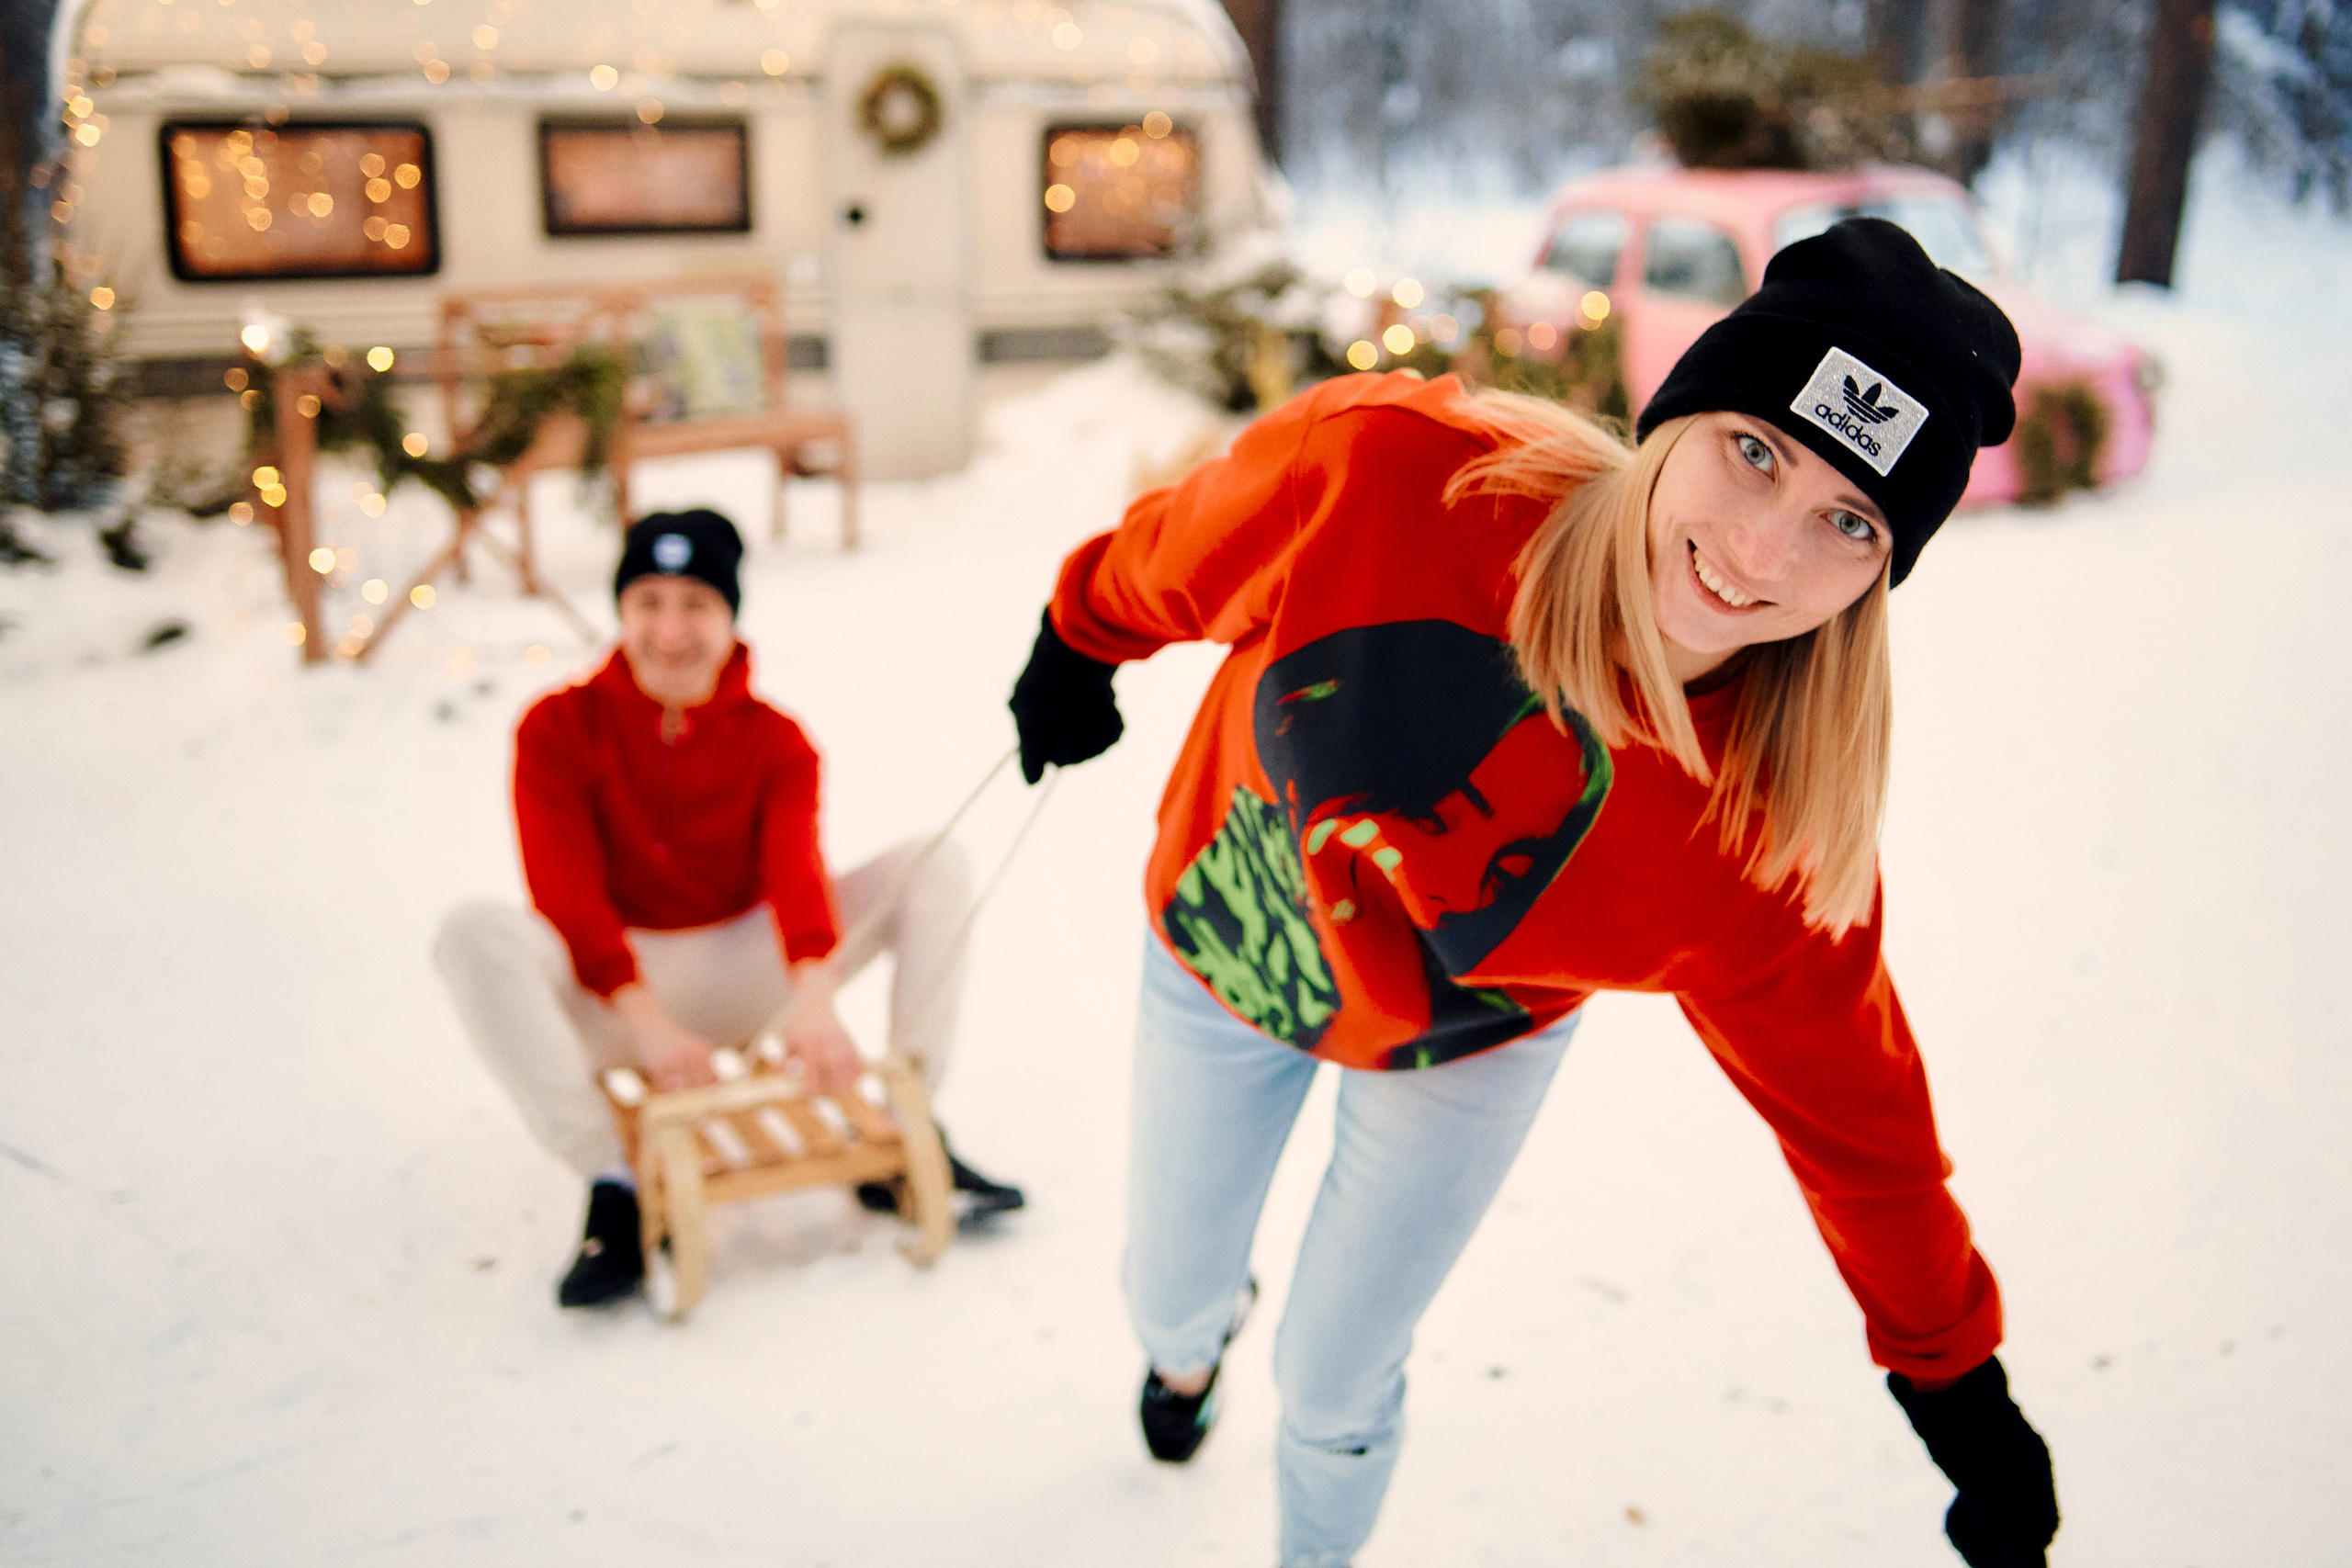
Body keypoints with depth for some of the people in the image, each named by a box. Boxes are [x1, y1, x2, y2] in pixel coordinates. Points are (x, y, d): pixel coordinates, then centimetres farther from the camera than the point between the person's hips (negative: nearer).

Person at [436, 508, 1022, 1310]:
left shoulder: (774, 741, 0)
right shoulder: (559, 729, -5)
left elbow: (798, 873, -18)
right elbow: (566, 894, -16)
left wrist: (814, 999, -38)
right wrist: (644, 1022, -31)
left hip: (742, 974, 2)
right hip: (611, 994, -2)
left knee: (932, 863, -13)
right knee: (476, 933, -33)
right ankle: (611, 1190, -30)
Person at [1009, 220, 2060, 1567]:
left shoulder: (1778, 827, -33)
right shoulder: (1381, 471, -38)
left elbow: (1847, 1100, -15)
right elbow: (1171, 560, -15)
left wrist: (1958, 1380, -5)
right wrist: (1078, 650, 5)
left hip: (1454, 1059, -1)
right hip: (1216, 955, 2)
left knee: (1333, 1394, 14)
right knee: (1166, 1293, 24)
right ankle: (1192, 1341, 66)